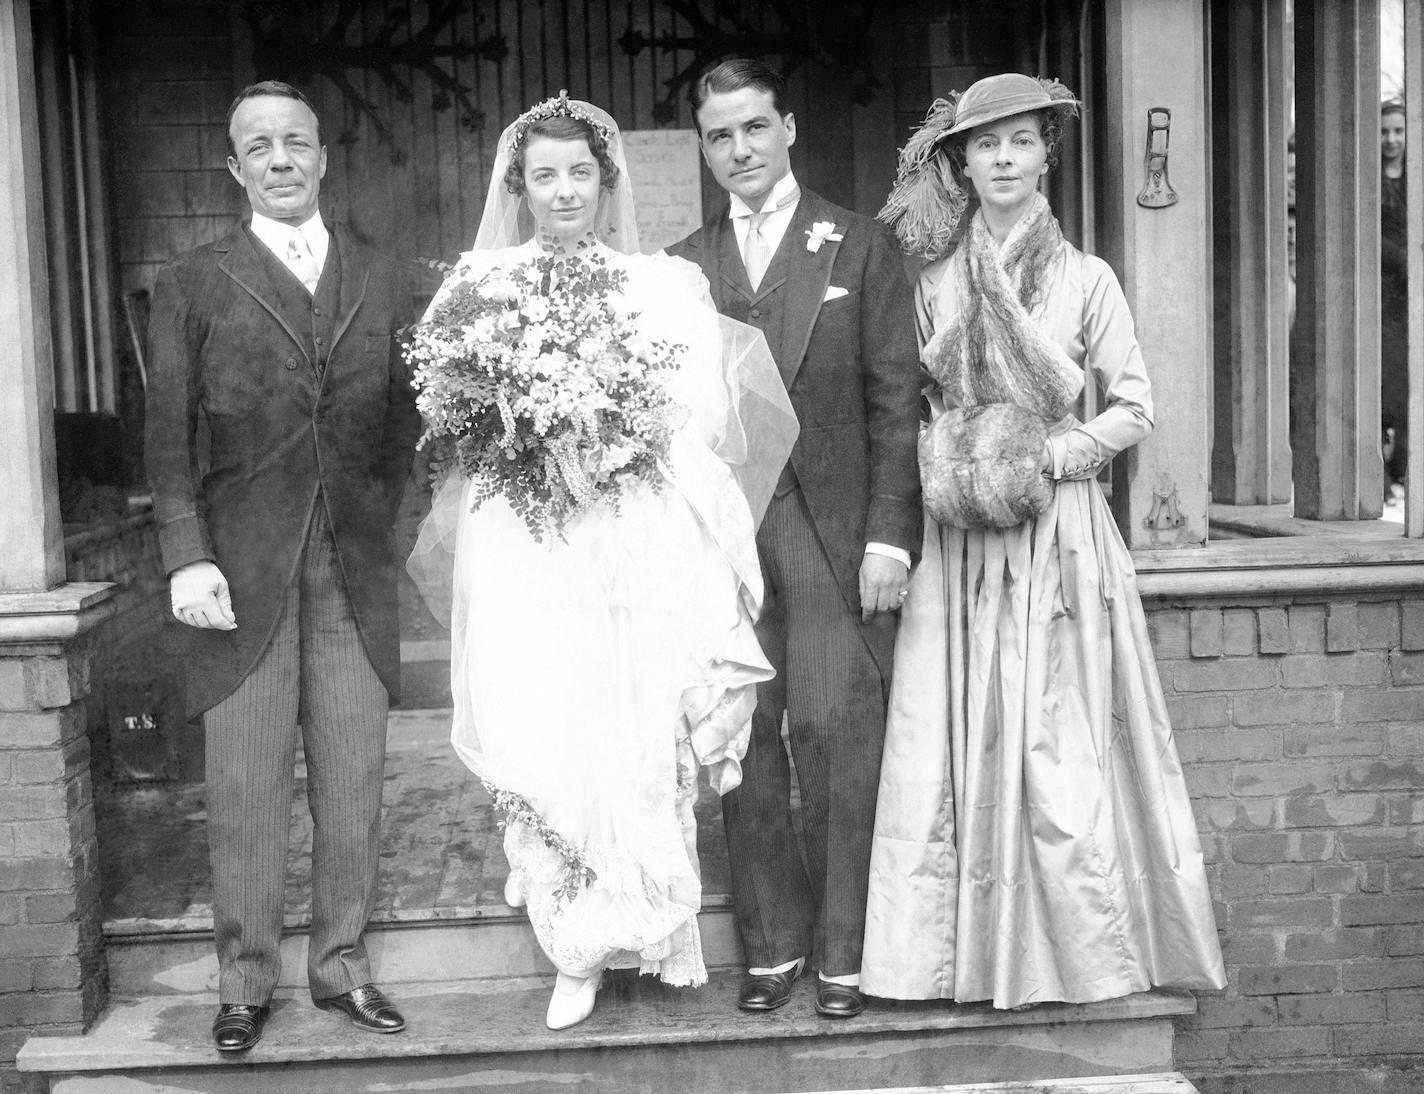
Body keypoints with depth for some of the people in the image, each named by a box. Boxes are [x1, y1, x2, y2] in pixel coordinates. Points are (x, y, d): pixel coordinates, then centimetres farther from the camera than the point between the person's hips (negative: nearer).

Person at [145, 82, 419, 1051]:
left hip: (355, 571, 2)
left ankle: (343, 964, 21)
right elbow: (169, 437, 0)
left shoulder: (381, 282, 12)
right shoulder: (193, 284, 4)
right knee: (244, 790, 3)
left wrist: (376, 519, 5)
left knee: (353, 783, 7)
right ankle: (246, 980, 17)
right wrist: (188, 557, -10)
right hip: (241, 571, -2)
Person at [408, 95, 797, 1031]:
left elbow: (705, 417, 2)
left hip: (641, 544, 0)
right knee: (538, 744, -2)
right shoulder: (484, 285, 12)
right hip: (524, 549, 1)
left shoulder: (667, 283, 9)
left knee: (638, 739, -2)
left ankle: (639, 927, 18)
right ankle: (575, 952, 13)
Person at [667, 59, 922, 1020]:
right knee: (746, 740, 3)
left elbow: (896, 400, 1)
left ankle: (843, 952, 6)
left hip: (833, 529, -2)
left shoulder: (861, 248, 6)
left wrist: (889, 535, -8)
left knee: (835, 732, -7)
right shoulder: (683, 266, 13)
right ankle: (771, 946, 16)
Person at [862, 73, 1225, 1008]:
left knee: (1058, 743, -2)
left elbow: (1135, 409, 1)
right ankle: (966, 946, 14)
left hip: (1059, 531, -2)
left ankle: (1087, 950, 12)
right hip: (959, 538, 3)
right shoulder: (936, 283, 8)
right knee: (959, 736, 2)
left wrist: (1046, 456, -11)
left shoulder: (1085, 279, 1)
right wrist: (944, 464, -6)